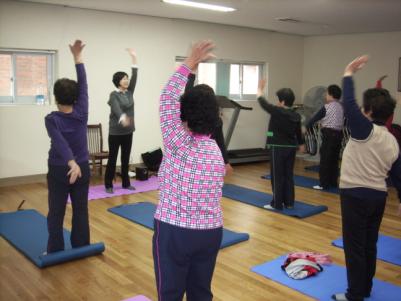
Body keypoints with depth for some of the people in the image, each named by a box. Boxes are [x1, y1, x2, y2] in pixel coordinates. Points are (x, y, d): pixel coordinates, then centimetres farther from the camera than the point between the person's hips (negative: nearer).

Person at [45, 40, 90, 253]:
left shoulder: (51, 119, -14)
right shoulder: (82, 113, -7)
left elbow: (59, 141, -31)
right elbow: (83, 85, -1)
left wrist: (71, 163, -44)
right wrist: (78, 57, 2)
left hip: (59, 171, -3)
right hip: (83, 169, 3)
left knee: (56, 214, 9)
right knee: (81, 211, 12)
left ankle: (55, 254, 14)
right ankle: (81, 250, 21)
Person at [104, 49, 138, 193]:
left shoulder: (129, 92, 7)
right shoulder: (114, 95, -12)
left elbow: (134, 77, 1)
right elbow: (116, 108, -30)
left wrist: (134, 58, -3)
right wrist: (122, 117, -52)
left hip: (128, 131, 6)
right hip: (115, 132, -6)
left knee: (126, 159, 12)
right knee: (112, 159, 1)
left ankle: (126, 183, 21)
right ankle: (108, 185, 11)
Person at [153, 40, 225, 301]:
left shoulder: (180, 144, -16)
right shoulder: (216, 150, 5)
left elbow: (168, 100, -16)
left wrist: (189, 65, -13)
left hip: (174, 231, -6)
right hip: (212, 231, 7)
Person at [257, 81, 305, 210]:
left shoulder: (277, 111, -15)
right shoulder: (296, 115, 5)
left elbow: (264, 104, -2)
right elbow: (298, 131, 18)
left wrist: (260, 90, 14)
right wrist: (301, 144, 35)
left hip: (278, 148, -6)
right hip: (291, 147, 7)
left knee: (277, 176, 0)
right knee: (288, 175, 12)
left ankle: (277, 204, 4)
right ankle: (289, 203, 18)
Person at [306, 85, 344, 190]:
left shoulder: (327, 107, -9)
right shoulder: (341, 107, 9)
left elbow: (315, 117, -3)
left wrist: (306, 127, 10)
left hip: (329, 134, -7)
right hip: (338, 134, 7)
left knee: (325, 159, -3)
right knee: (334, 159, 14)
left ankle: (323, 184, -2)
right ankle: (333, 182, 20)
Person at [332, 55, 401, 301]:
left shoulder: (366, 131, -16)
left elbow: (348, 104, -23)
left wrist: (349, 74, -12)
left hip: (356, 196, -8)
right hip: (379, 196, 8)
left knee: (355, 248, 2)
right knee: (369, 245, 18)